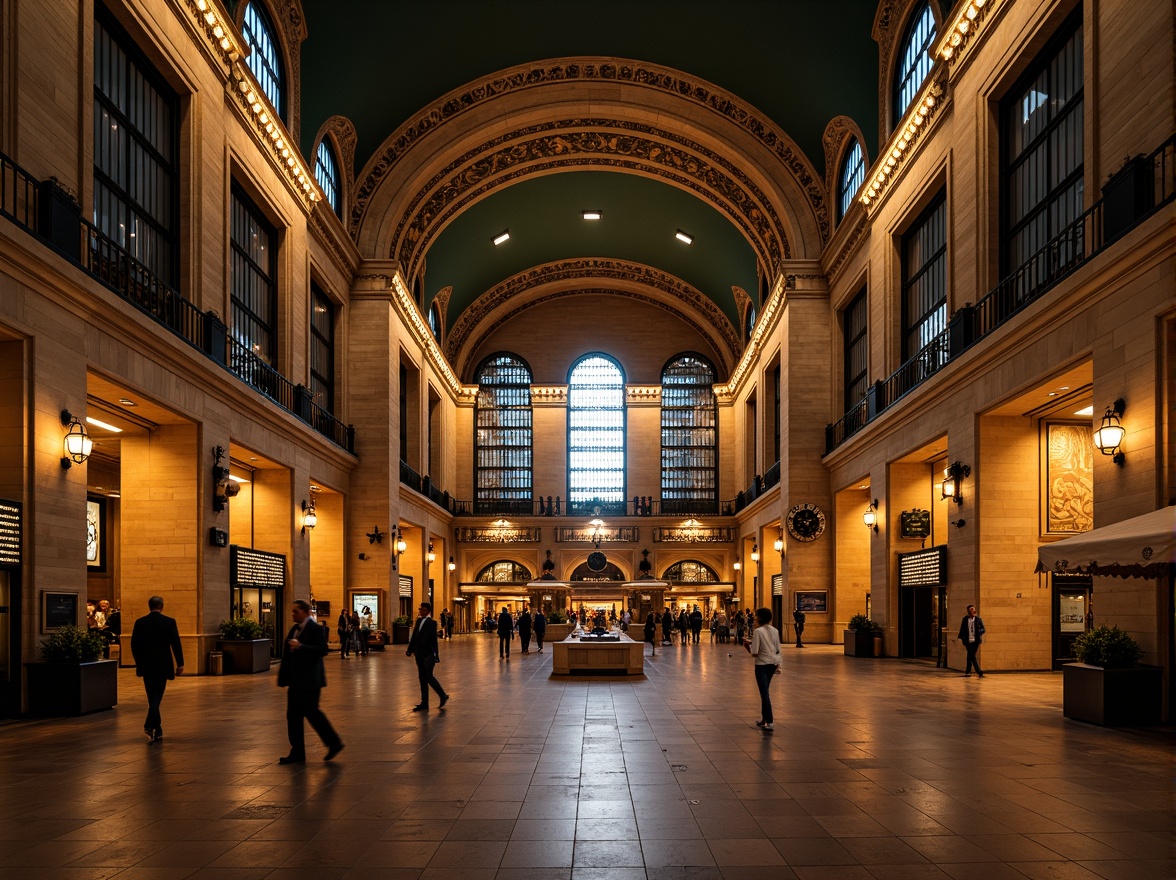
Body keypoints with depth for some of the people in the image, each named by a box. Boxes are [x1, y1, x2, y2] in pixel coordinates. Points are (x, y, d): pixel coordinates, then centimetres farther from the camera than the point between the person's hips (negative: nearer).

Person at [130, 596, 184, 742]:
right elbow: (176, 644, -7)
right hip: (163, 665, -3)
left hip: (146, 665, 3)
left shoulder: (140, 622, 0)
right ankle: (150, 724, -19)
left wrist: (139, 663, 17)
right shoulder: (169, 622, -7)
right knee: (157, 696, 0)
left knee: (153, 697, 12)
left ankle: (157, 730, 18)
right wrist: (180, 663, 0)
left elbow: (134, 645, 5)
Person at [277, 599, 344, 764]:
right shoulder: (294, 629, 13)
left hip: (310, 680, -9)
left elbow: (322, 650, -21)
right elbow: (289, 653, 16)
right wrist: (284, 676, 13)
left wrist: (301, 647, -29)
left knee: (311, 712, -5)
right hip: (296, 680, 9)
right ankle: (297, 753, 14)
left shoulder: (316, 629, -12)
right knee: (293, 715, 7)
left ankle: (334, 743, 11)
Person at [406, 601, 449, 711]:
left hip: (428, 655, -7)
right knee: (422, 679, 10)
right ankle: (424, 704, 15)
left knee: (428, 677, -6)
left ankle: (443, 696, 14)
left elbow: (433, 640, -14)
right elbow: (414, 636, 12)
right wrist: (410, 650, 7)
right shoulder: (419, 621, 9)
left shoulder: (431, 623, -11)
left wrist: (435, 655, -17)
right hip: (419, 654, 7)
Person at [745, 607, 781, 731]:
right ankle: (764, 719, 25)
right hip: (773, 663, 7)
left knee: (764, 693, -6)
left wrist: (749, 645, 1)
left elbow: (754, 653, -17)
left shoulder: (758, 631, -14)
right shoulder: (774, 630, 4)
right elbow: (778, 650, 7)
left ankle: (769, 722, -13)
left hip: (762, 664, -7)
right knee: (764, 692, 19)